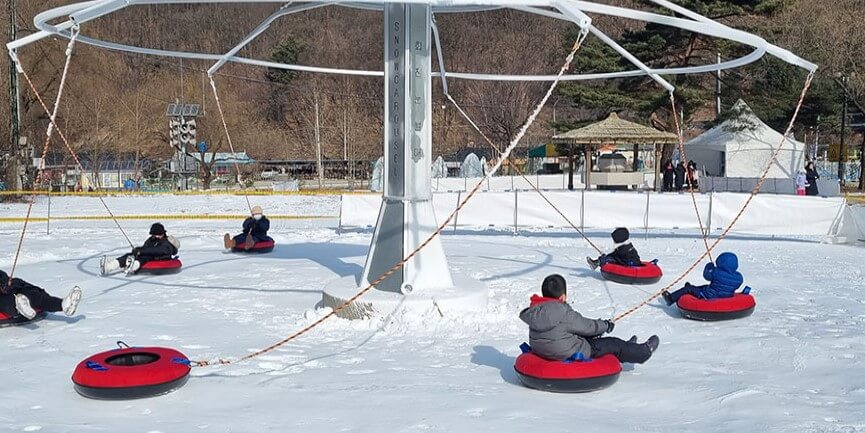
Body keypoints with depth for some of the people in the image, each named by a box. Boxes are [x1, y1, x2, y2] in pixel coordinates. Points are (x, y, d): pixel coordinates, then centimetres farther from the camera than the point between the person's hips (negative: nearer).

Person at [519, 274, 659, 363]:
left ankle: (626, 349, 49)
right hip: (570, 355, -7)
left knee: (591, 337, 29)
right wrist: (606, 325, 9)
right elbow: (588, 327, -13)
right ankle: (643, 352, 36)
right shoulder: (565, 314, -28)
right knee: (614, 344, 12)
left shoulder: (535, 311, -5)